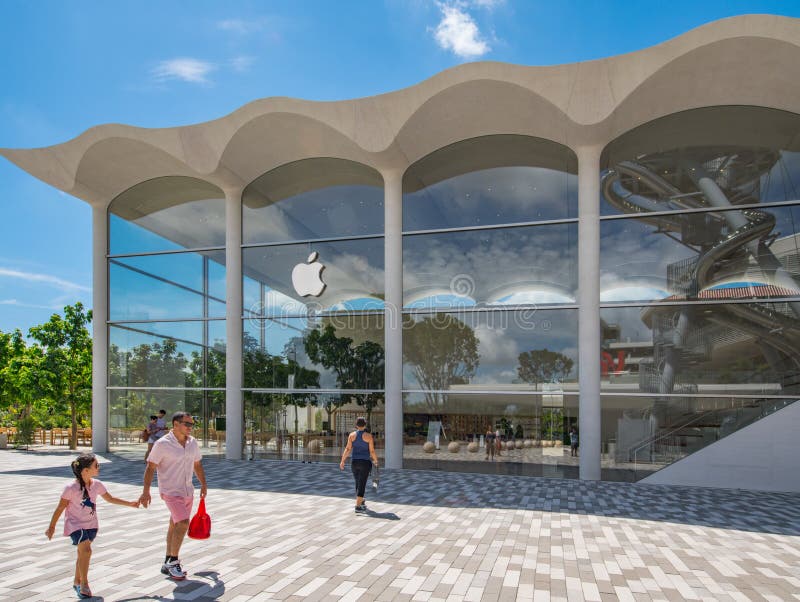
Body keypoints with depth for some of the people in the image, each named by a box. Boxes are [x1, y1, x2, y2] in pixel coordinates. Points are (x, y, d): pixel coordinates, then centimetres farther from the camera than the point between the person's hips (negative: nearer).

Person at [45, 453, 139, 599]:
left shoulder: (97, 484, -7)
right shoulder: (71, 488, -22)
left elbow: (110, 499, 9)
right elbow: (60, 508, -11)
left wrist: (130, 504, 10)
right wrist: (52, 527, -4)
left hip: (91, 525, 5)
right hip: (75, 524, -5)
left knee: (83, 552, 17)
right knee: (86, 550, -20)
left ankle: (77, 582, 36)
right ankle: (84, 584, -6)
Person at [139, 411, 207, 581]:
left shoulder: (193, 442, 4)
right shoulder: (162, 444, -15)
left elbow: (197, 464, 16)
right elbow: (150, 467, -12)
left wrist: (203, 485, 18)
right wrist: (146, 491, -17)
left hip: (188, 491, 6)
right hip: (170, 491, -6)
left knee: (175, 525, 15)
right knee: (183, 523, -18)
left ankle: (168, 564, 28)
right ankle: (174, 562, -2)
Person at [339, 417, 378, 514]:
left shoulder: (352, 435, -1)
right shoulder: (368, 436, -9)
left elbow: (348, 449, -7)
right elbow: (372, 451, -7)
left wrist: (342, 461, -4)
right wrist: (375, 460, 9)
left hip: (354, 462, 4)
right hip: (365, 463, -4)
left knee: (358, 483, 20)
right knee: (362, 485, -1)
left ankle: (361, 503, 35)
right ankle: (358, 507, -7)